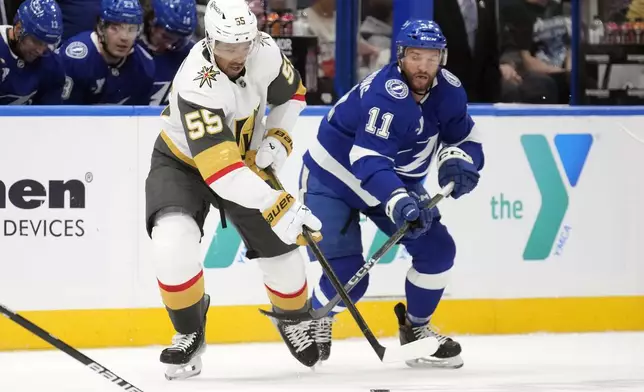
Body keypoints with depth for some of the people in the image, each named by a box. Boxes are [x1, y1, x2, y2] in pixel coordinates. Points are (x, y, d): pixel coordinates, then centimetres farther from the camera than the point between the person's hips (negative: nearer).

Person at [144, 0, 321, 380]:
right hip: (183, 163, -5)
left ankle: (294, 319, 35)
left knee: (280, 247, 1)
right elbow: (222, 173, -45)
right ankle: (190, 334, -5)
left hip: (245, 160, 5)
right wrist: (281, 207, -49)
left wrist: (277, 140, -11)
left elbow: (291, 93, 4)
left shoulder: (266, 52, -22)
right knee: (174, 241, -29)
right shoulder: (197, 86, -39)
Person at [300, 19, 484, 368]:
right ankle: (314, 322, 18)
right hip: (333, 179, -7)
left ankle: (415, 328, 17)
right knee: (348, 274, -14)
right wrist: (400, 203, -59)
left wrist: (457, 162, -22)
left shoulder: (447, 91, -11)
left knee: (437, 248, -4)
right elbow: (369, 163, -43)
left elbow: (465, 137, 2)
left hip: (396, 181, 7)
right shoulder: (385, 95, -34)